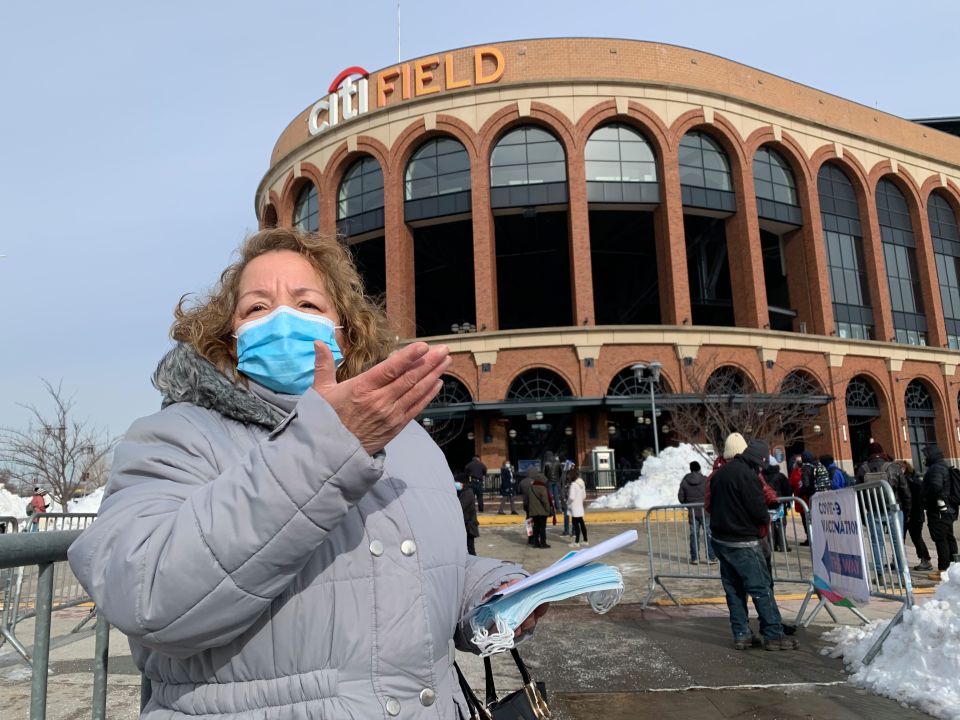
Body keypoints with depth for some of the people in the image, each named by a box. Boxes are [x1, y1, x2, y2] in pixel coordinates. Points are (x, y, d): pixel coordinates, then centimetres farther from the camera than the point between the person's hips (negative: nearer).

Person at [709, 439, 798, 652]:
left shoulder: (720, 473, 11)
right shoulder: (748, 475, -17)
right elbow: (759, 511, -18)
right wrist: (766, 518, 3)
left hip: (720, 540, 8)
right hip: (742, 543, -8)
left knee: (734, 589, 12)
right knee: (761, 588, 0)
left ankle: (741, 635, 16)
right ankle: (773, 635, 5)